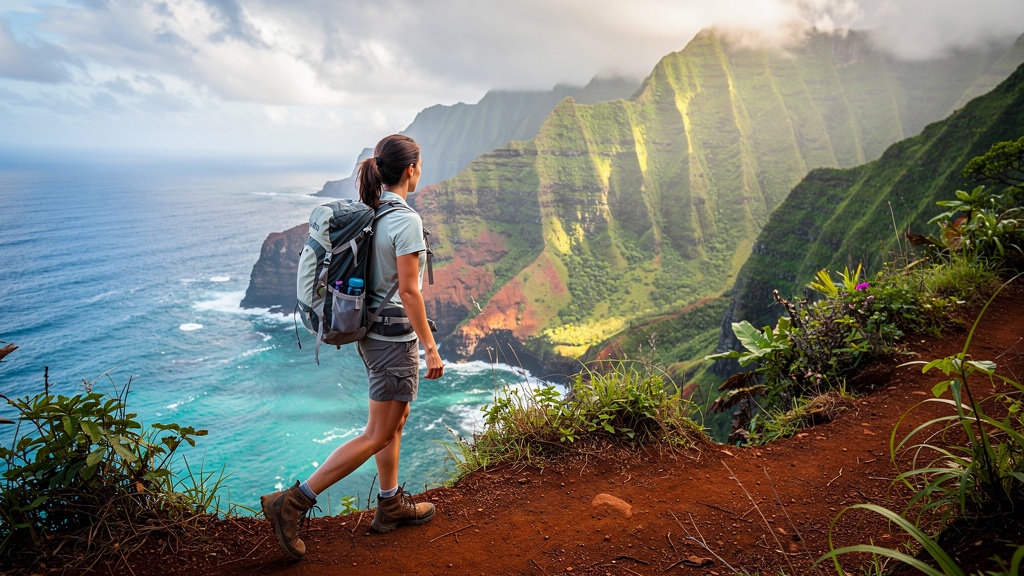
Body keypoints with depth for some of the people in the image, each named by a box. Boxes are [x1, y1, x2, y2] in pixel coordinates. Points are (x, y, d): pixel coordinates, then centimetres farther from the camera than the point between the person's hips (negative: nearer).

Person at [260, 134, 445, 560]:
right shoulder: (406, 220, -21)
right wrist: (430, 347, -15)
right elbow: (408, 290, -22)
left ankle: (391, 506, 33)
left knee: (395, 421, 20)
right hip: (394, 338, -9)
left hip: (371, 330, 9)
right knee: (377, 435, 1)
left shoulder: (367, 213, 5)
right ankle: (291, 504, 2)